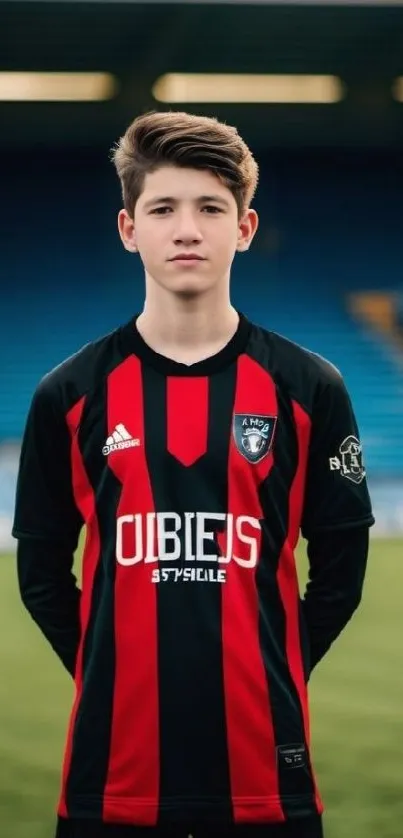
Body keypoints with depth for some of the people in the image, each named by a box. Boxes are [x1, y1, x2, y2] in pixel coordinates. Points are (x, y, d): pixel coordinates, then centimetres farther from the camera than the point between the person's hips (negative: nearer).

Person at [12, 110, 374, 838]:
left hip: (262, 764, 0)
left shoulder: (309, 389, 2)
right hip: (116, 760, 0)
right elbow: (42, 571, 9)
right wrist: (113, 673, 2)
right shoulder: (71, 395, 3)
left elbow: (341, 568, 6)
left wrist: (269, 676, 2)